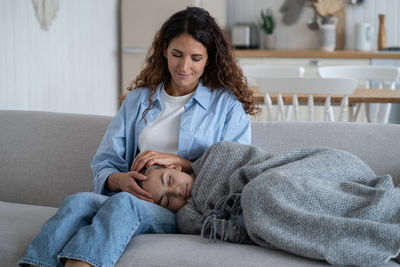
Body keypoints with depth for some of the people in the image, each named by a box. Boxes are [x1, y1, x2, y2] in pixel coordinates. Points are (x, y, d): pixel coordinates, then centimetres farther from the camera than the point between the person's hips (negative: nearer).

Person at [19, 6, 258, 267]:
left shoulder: (228, 104, 12)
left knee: (124, 203, -36)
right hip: (139, 195, 3)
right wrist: (119, 180, -8)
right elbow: (104, 163, 17)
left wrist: (179, 161, -8)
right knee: (78, 201, -30)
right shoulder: (138, 99, 23)